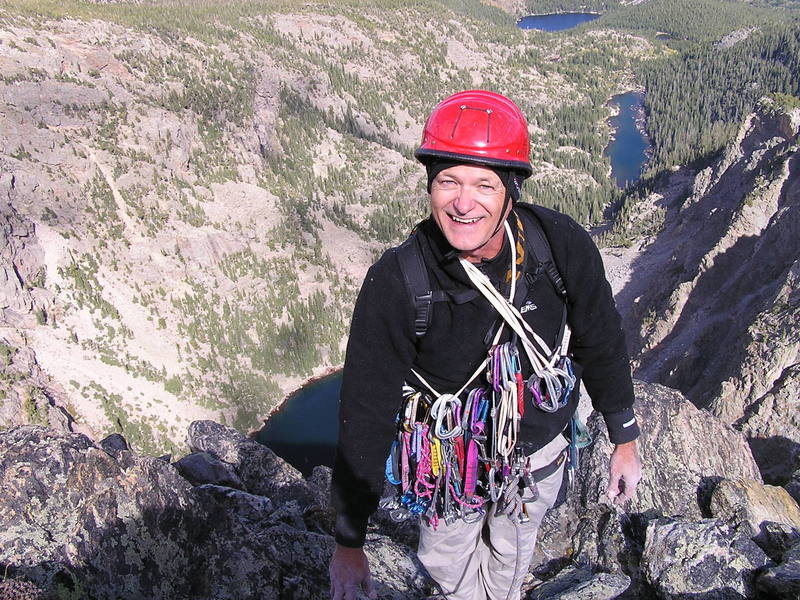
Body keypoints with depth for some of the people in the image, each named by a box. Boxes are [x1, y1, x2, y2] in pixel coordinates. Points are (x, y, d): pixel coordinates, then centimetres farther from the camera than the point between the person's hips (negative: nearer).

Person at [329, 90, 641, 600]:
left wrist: (625, 441, 4)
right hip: (449, 459, -1)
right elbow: (366, 415, -23)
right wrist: (349, 542, -16)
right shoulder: (396, 284, -30)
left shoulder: (562, 246, -25)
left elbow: (601, 344, -6)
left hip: (539, 452, 2)